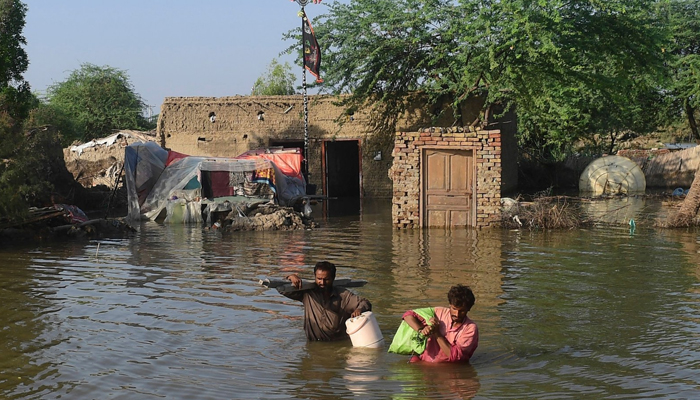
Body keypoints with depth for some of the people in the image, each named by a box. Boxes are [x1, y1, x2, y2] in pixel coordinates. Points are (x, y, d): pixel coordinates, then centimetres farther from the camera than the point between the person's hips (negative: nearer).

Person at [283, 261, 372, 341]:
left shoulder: (343, 295, 3)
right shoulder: (307, 293, 4)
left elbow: (365, 303, 5)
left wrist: (359, 310, -19)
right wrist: (291, 277, -12)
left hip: (339, 343, -2)